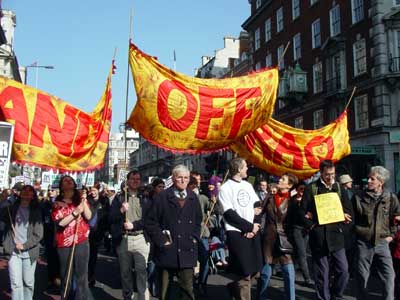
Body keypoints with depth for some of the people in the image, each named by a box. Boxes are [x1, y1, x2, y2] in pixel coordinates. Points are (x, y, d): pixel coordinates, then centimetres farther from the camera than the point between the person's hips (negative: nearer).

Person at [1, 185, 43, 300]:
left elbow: (38, 234, -3)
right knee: (16, 283, -4)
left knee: (28, 282, 10)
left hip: (29, 252, 0)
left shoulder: (36, 211, 2)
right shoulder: (11, 208, 6)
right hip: (14, 251, 0)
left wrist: (24, 246, -11)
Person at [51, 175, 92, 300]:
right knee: (65, 275, 10)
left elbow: (88, 216, -2)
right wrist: (75, 212, -18)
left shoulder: (80, 198, 8)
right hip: (64, 243, 0)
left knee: (81, 274, -1)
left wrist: (83, 201, -12)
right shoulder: (57, 203, 3)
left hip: (81, 241, 0)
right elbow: (60, 222, -9)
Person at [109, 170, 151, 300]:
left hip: (141, 239, -1)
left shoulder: (145, 198, 9)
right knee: (125, 272, 12)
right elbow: (111, 218, 2)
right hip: (122, 239, 1)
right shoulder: (119, 198, 8)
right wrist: (121, 211, -15)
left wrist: (134, 225, -11)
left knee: (142, 271, -8)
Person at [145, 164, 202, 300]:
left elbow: (198, 220, 19)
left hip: (187, 251, 3)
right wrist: (161, 240, -9)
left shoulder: (193, 198, 10)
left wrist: (194, 238, 6)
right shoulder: (162, 197, -2)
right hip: (167, 251, -2)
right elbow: (150, 222, -3)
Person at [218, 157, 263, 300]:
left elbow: (258, 206, 12)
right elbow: (229, 214, -12)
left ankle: (233, 288, 29)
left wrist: (254, 227, -3)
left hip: (253, 232, 6)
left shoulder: (248, 185, 14)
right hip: (237, 233, -6)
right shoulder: (225, 188, -6)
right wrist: (250, 226, -10)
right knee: (244, 273, -6)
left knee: (252, 269, 8)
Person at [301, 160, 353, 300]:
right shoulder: (311, 188, 0)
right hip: (319, 237, -2)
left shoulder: (340, 188, 10)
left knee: (343, 270, 0)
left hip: (336, 235, 3)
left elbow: (349, 211, 8)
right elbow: (302, 211, -1)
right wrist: (311, 225, -12)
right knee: (322, 274, 4)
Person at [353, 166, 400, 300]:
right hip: (363, 242, 0)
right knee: (362, 276, 9)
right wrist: (356, 232, 4)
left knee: (389, 276, -5)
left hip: (382, 242, 0)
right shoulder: (359, 197, -4)